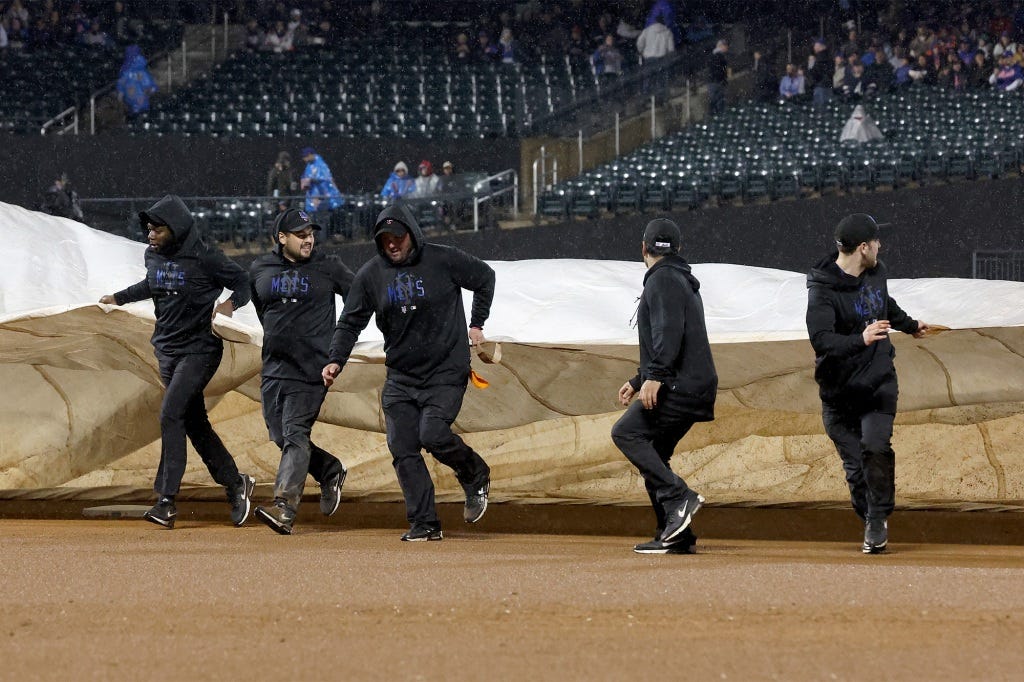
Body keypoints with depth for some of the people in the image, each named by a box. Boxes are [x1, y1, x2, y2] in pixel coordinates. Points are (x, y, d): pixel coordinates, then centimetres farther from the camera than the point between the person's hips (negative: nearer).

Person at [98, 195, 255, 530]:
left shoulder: (204, 259, -16)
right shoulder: (153, 256, 5)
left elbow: (242, 281, -7)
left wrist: (231, 303, -25)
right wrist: (119, 298, 25)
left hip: (200, 349, -7)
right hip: (167, 350, 7)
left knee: (171, 415, -19)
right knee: (194, 423, 11)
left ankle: (167, 499, -19)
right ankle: (235, 483, 27)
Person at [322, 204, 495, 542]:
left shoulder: (444, 260, -8)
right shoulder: (371, 274, 0)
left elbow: (484, 277, 8)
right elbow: (350, 322, 3)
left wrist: (477, 324, 6)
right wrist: (337, 359, -12)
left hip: (446, 371, -4)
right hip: (400, 378, 4)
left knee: (433, 434, -21)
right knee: (402, 448, -4)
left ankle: (475, 476, 8)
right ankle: (424, 523, 3)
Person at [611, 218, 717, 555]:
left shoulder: (663, 279, -6)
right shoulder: (683, 281, 26)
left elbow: (669, 331, -22)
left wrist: (655, 377, -29)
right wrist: (637, 382, 33)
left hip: (680, 388, -10)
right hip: (696, 386, 10)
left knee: (626, 432, -13)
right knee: (653, 455, 11)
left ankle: (679, 496, -23)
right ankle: (674, 535, 6)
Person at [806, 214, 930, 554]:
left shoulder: (876, 272, 4)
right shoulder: (823, 289, -18)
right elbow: (821, 341, -31)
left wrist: (909, 325, 45)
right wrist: (861, 340, -46)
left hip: (879, 382, 3)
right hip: (839, 391, -3)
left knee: (875, 447, -18)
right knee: (855, 463, 0)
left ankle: (878, 519, -9)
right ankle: (873, 522, 18)